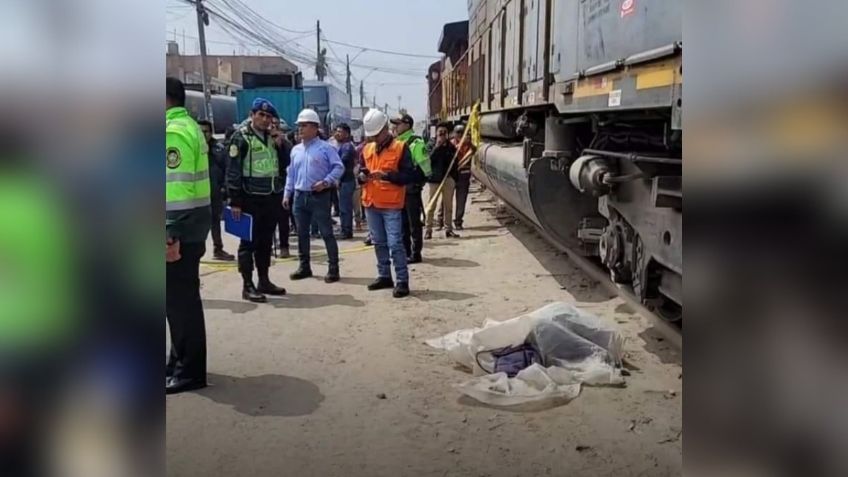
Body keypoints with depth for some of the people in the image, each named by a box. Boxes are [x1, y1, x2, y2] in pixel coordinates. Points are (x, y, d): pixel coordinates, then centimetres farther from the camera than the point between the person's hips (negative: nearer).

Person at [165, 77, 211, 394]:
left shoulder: (173, 132, -14)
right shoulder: (187, 126, 18)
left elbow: (177, 187, -22)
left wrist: (172, 234, -23)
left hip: (181, 226, -10)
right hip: (191, 223, 10)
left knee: (180, 299, -3)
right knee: (180, 297, 17)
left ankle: (189, 372, 6)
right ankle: (181, 362, 29)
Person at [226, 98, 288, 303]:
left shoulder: (273, 137, 13)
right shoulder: (241, 137, -7)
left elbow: (284, 163, 21)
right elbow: (233, 171, -11)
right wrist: (235, 201, -15)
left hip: (272, 197, 7)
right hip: (251, 198, -6)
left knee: (266, 240, 14)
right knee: (248, 241, -1)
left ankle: (264, 281, 24)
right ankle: (248, 285, 5)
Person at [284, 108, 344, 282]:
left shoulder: (325, 147, -6)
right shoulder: (296, 150, 13)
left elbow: (339, 167, -8)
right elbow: (291, 173, 17)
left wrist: (326, 182, -19)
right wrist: (287, 193, 12)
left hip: (319, 196, -6)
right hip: (299, 196, 6)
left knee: (326, 233, -3)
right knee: (301, 233, 11)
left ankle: (333, 268, 2)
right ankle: (304, 266, 22)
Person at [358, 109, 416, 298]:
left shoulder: (400, 147, -7)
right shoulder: (367, 149, 11)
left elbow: (410, 175, -11)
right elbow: (360, 171, 21)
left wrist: (387, 175, -22)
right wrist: (362, 176, -3)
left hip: (391, 205, -6)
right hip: (370, 204, 6)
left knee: (395, 244, -8)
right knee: (379, 243, 14)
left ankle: (402, 281, -2)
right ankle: (384, 276, 26)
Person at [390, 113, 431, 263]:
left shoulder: (415, 143, -13)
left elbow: (424, 167, -17)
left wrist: (416, 181, -15)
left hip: (411, 189, -9)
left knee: (414, 222, -2)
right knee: (402, 222, 14)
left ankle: (415, 253, 5)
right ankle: (405, 252, 24)